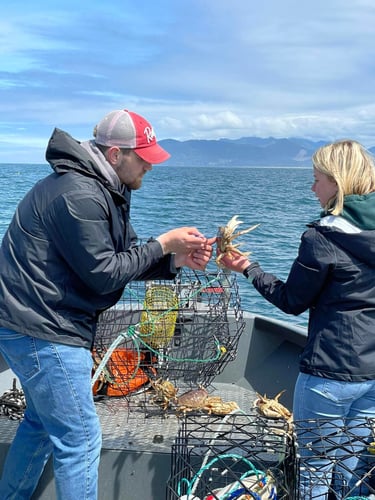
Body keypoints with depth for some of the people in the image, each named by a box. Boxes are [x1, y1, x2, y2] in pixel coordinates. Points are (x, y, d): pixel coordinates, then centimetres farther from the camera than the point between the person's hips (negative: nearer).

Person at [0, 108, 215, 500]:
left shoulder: (103, 189, 11)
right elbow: (104, 274, -22)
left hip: (37, 326, 11)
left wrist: (177, 260, -4)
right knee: (80, 439, -2)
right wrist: (162, 244, -14)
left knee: (42, 423, 25)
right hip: (43, 333, -11)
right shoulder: (79, 195, -24)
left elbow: (125, 259, 10)